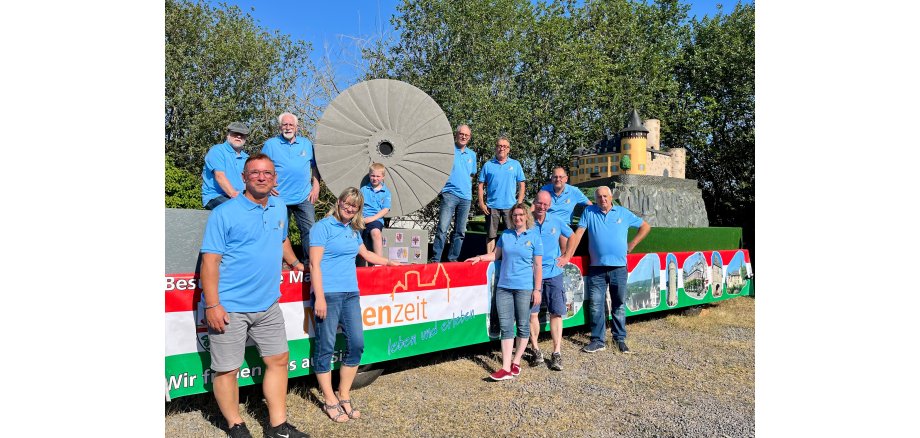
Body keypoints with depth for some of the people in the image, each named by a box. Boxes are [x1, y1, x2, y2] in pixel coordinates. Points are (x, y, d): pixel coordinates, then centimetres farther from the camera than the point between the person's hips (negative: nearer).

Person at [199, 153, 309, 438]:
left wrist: (295, 263, 31)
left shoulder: (279, 208, 9)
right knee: (227, 369, 4)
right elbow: (210, 260, -13)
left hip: (268, 305, 6)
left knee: (279, 360, 11)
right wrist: (212, 305, -18)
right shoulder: (224, 213, -10)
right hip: (229, 308, -6)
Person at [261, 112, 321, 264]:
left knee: (309, 230, -1)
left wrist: (316, 187, 6)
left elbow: (315, 166, 16)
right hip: (279, 198, -2)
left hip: (304, 198, 2)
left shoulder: (306, 144, 12)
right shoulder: (270, 144, 5)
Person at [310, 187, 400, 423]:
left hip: (351, 294, 7)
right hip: (328, 294, -7)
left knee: (356, 344, 5)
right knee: (325, 348, 0)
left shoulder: (353, 230, 17)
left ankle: (344, 396, 21)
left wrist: (390, 262, 44)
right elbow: (315, 264, -10)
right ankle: (330, 401, 14)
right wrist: (320, 298, -16)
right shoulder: (323, 226, -3)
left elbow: (365, 254, 35)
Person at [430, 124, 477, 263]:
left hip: (466, 196, 5)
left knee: (460, 231, 6)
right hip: (450, 194, -5)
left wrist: (466, 186, 12)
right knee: (442, 228, -13)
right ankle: (435, 259, -10)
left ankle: (452, 259, 13)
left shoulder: (472, 154, 16)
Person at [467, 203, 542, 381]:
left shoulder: (534, 237, 0)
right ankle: (506, 368, 1)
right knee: (506, 327, 0)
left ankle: (516, 362, 23)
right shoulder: (506, 234, 10)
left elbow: (538, 265, -1)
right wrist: (479, 258, 4)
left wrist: (537, 289, -4)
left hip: (524, 288, -3)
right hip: (504, 287, 3)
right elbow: (496, 254, 18)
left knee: (523, 326, 7)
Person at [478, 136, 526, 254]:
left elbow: (521, 185, 7)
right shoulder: (488, 165, 6)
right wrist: (481, 203, -3)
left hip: (510, 206, 0)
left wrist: (519, 203, -2)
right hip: (492, 206, 0)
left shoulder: (515, 164, 7)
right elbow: (481, 185, 6)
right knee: (491, 235, 6)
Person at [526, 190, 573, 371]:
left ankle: (557, 353, 7)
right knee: (532, 313, -2)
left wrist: (563, 256, 21)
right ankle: (535, 349, 13)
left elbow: (569, 235, 23)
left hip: (554, 273, 2)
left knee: (556, 313, 0)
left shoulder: (556, 222, 7)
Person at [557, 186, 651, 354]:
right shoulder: (589, 212, 3)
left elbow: (645, 227, 16)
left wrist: (632, 245, 7)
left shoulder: (623, 213, 7)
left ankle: (620, 338, 23)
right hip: (597, 268, -1)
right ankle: (598, 340, 11)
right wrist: (567, 256, -12)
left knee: (619, 305, 10)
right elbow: (577, 234, -3)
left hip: (619, 267, 1)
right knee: (596, 306, 1)